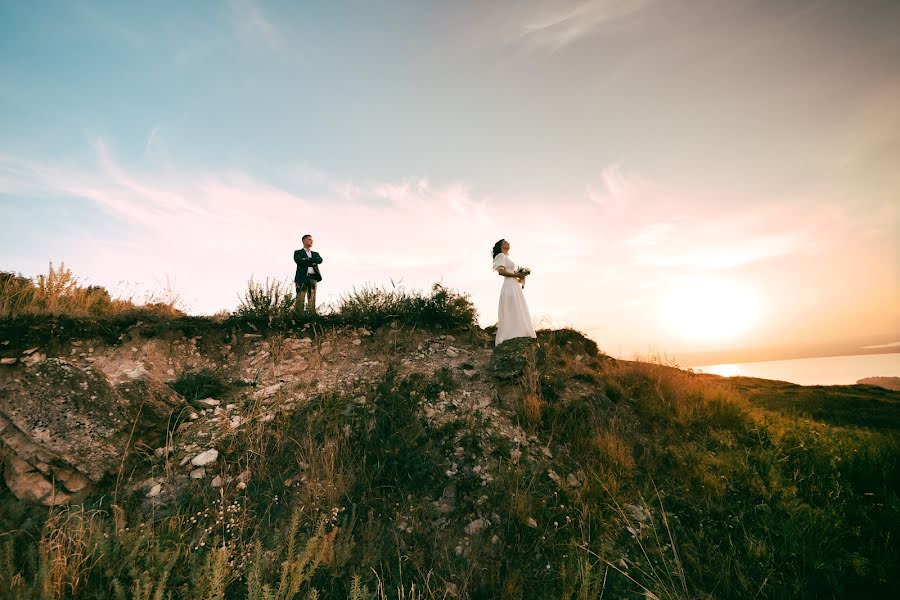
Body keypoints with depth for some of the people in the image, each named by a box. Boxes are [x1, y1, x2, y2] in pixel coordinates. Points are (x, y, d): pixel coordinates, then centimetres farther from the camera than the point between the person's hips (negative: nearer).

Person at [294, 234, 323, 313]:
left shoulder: (315, 254, 26)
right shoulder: (298, 252, 14)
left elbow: (320, 260, 4)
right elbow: (299, 261, -7)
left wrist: (308, 259, -6)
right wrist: (312, 263, -4)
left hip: (313, 278, 4)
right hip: (302, 278, -3)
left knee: (312, 299, -4)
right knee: (300, 300, -12)